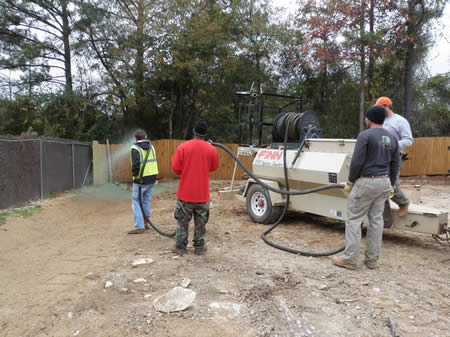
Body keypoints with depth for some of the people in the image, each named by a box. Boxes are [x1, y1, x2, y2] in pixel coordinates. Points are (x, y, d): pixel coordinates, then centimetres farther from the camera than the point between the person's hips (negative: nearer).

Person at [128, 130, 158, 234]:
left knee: (136, 202, 2)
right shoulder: (151, 147, 10)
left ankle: (139, 227, 1)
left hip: (141, 180, -6)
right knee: (146, 200, 19)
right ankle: (145, 222, 26)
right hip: (152, 178, 6)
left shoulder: (135, 148, -9)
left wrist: (135, 175, -10)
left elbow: (135, 164, -21)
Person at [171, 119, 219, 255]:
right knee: (200, 222, 13)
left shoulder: (183, 147, -10)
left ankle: (180, 247, 22)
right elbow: (214, 168, 6)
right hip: (202, 193, 1)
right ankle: (199, 247, 22)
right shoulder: (211, 149, -7)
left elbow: (175, 168, -7)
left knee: (182, 221, 13)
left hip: (185, 192, 0)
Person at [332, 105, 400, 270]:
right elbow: (395, 164, 14)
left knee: (354, 219, -1)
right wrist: (390, 185, 21)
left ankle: (350, 259, 2)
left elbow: (357, 162, -15)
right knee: (376, 220, 11)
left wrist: (350, 182, -5)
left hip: (366, 182, -7)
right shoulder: (392, 138, 11)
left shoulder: (365, 135, -10)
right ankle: (372, 259, 17)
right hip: (384, 182, 7)